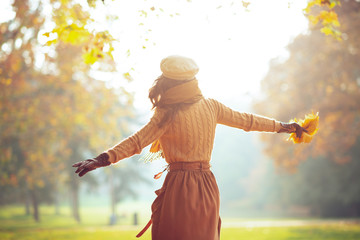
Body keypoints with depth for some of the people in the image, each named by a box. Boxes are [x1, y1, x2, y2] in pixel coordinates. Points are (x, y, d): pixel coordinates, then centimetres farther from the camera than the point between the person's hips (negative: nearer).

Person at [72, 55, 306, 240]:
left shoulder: (168, 114, -11)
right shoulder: (211, 106, 6)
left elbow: (137, 141, -18)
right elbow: (246, 120, 16)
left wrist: (104, 159, -22)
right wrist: (283, 126, 29)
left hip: (179, 187, -6)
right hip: (207, 186, 6)